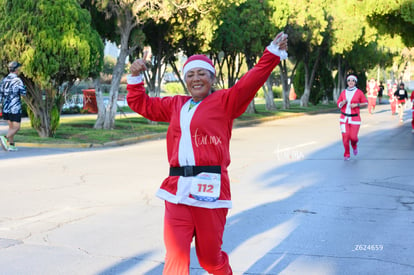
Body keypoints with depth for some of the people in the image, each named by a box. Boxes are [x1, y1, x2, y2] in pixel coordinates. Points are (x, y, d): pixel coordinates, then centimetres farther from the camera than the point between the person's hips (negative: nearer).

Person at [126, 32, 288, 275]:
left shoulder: (225, 101, 4)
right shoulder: (175, 105, 18)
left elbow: (251, 82, -9)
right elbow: (141, 104, 28)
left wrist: (273, 53, -16)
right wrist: (135, 77, 18)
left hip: (209, 189, -4)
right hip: (177, 188, 4)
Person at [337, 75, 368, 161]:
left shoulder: (359, 92, -1)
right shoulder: (343, 92, 7)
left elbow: (365, 103, 3)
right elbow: (338, 104, 13)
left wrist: (357, 105, -12)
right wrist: (343, 103, -9)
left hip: (355, 118, -2)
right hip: (344, 118, 2)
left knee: (353, 137, -7)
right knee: (345, 136, -8)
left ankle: (354, 146, 31)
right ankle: (347, 155, 8)